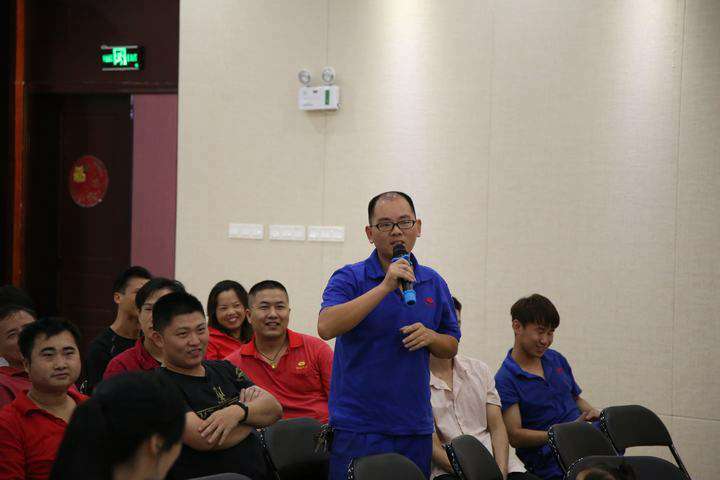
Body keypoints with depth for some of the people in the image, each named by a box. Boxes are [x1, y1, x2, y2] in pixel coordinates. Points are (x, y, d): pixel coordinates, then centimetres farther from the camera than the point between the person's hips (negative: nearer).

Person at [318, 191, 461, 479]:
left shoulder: (434, 283, 11)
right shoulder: (349, 279, -4)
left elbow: (451, 347, 18)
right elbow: (326, 327, -21)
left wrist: (429, 337, -6)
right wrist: (385, 287, -23)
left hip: (416, 426, 5)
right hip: (358, 427, -4)